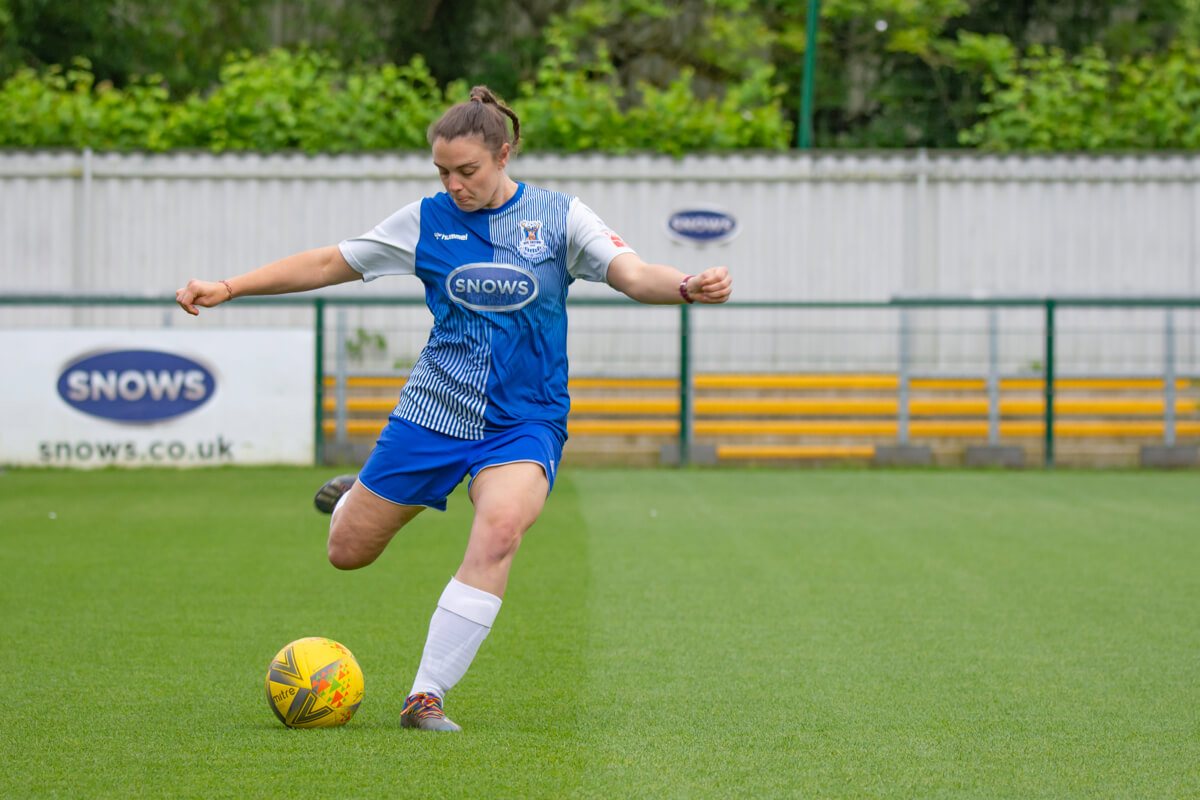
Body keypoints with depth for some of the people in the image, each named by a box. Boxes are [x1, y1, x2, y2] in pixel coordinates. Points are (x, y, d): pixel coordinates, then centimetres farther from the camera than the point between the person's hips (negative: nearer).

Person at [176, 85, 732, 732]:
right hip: (434, 410, 2)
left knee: (499, 531, -31)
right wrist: (227, 287, 0)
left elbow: (632, 274, -14)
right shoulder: (427, 220, 0)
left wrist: (687, 287, -36)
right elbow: (328, 264, 6)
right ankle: (363, 497, 44)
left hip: (525, 419, -2)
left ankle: (426, 696, -25)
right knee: (347, 551, 6)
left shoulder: (558, 216, -3)